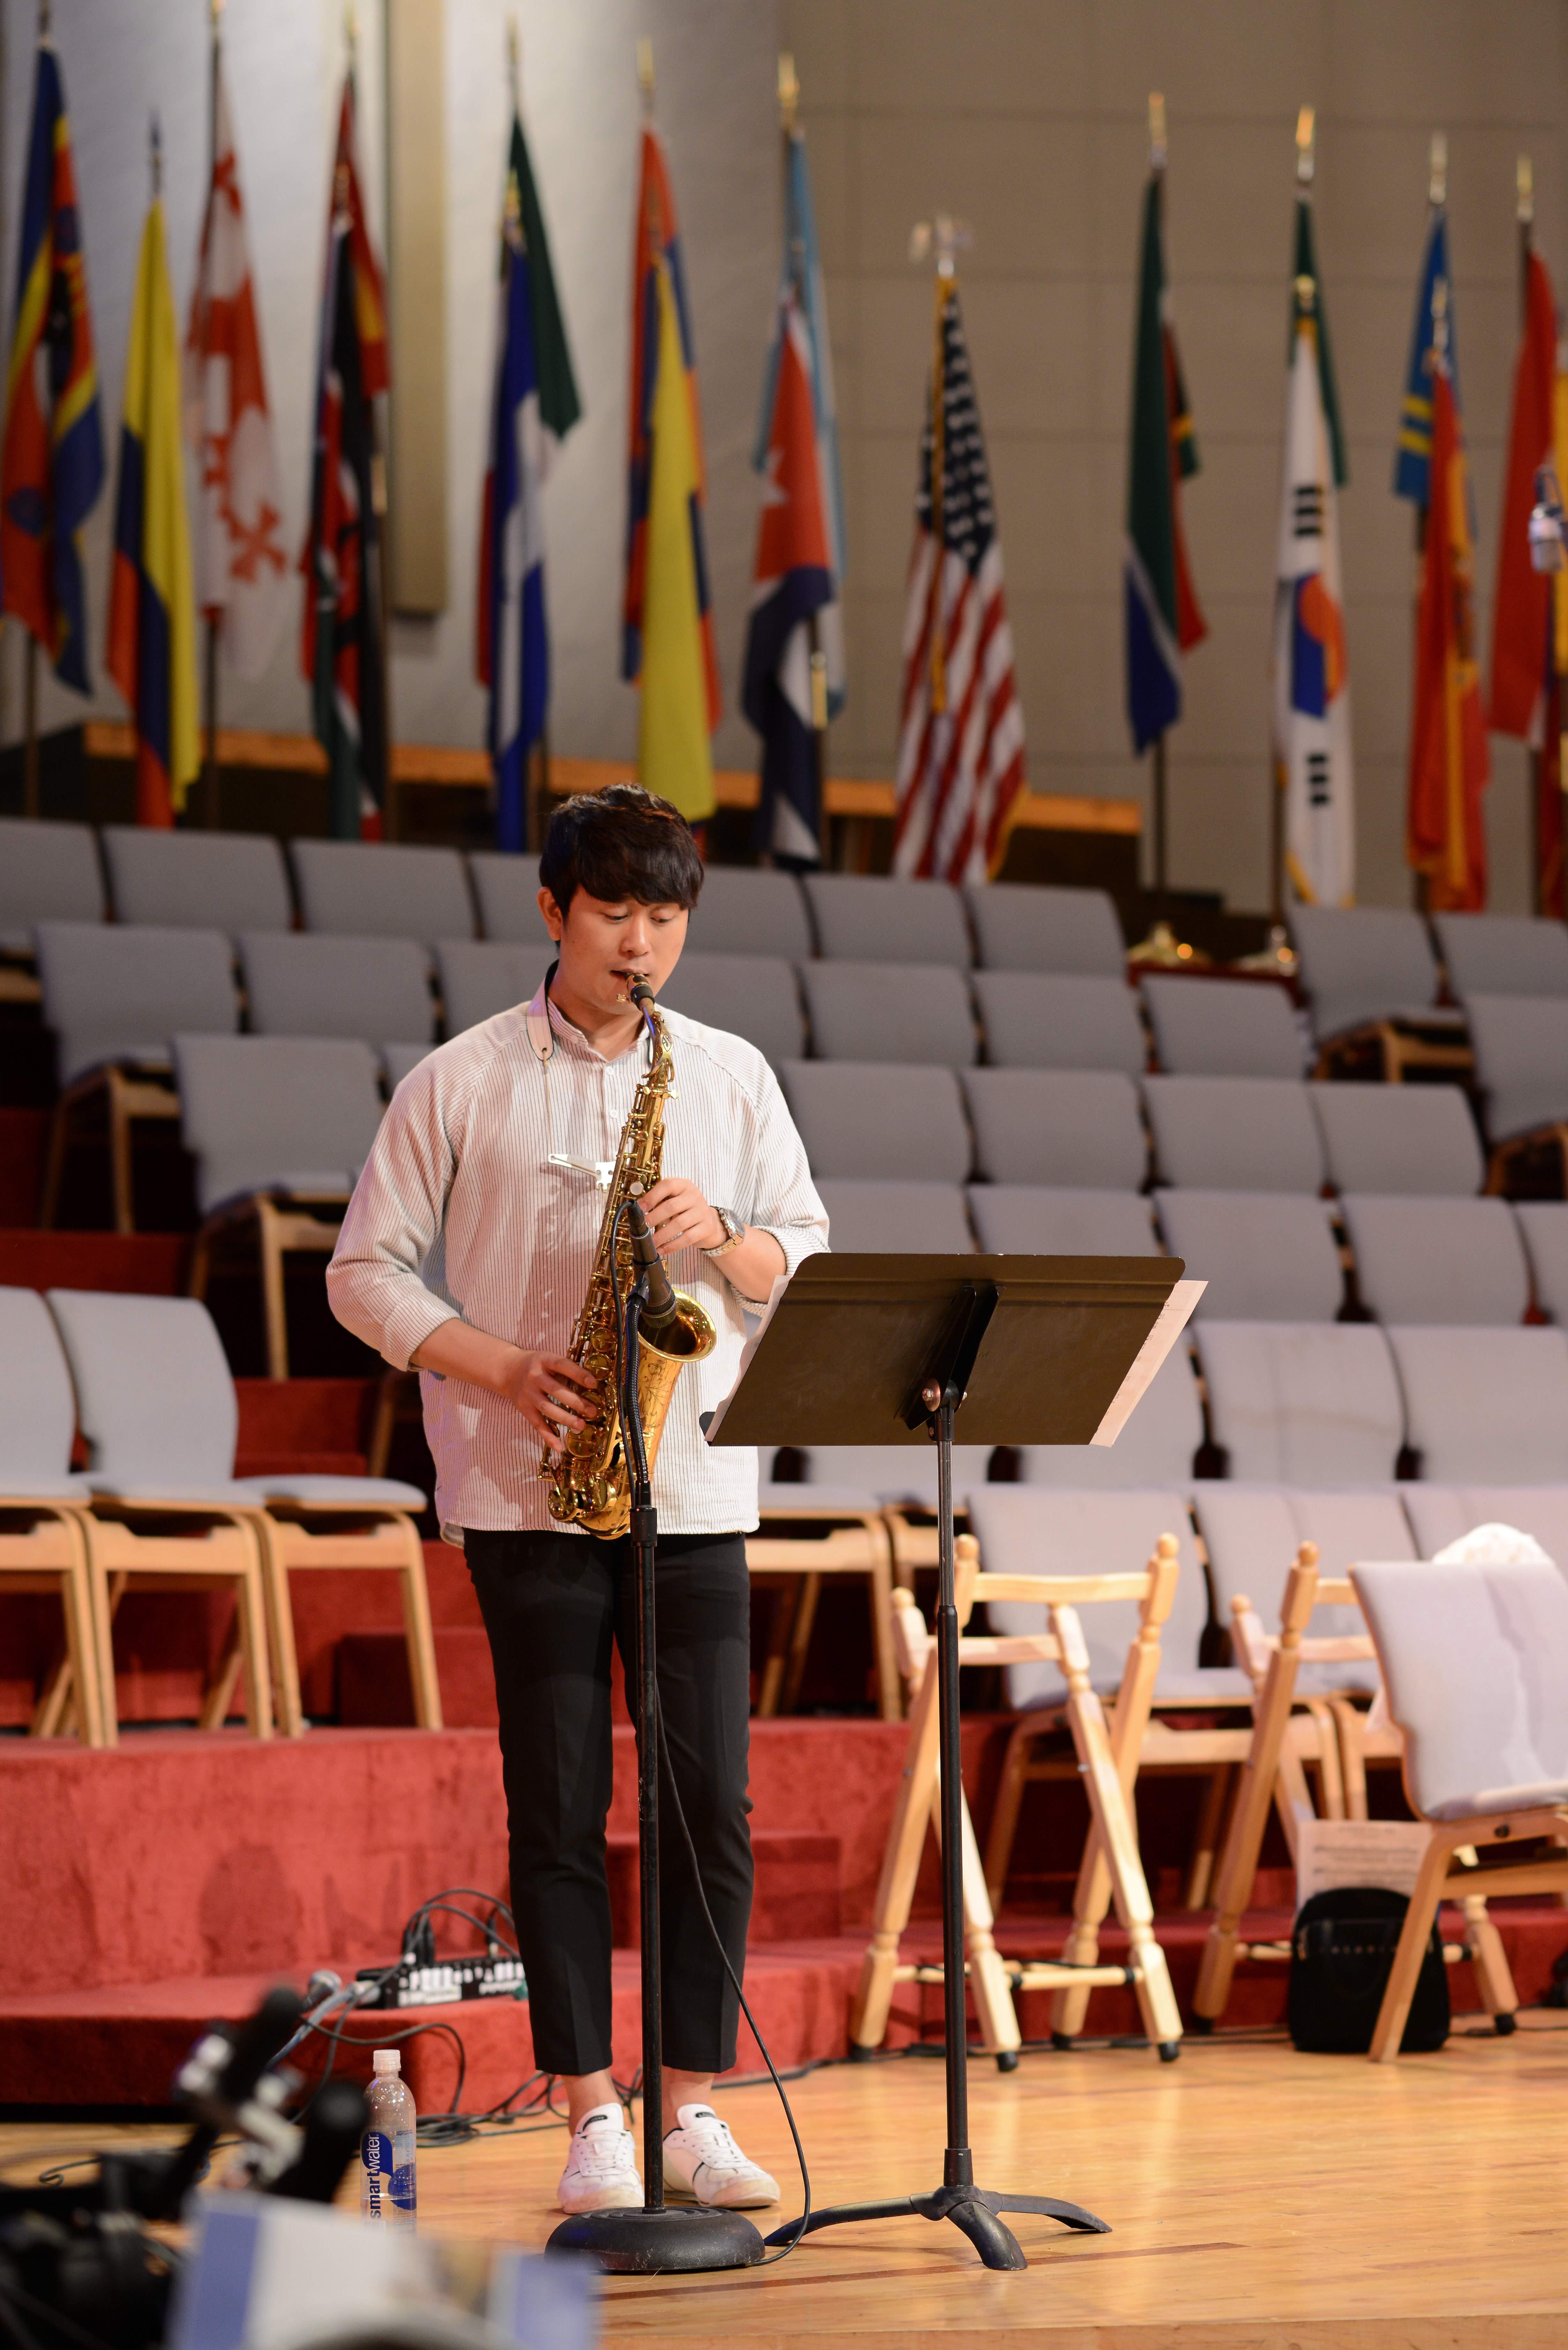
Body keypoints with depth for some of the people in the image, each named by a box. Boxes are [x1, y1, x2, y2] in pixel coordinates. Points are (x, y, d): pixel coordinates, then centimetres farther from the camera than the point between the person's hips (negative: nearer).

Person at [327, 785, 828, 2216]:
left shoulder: (732, 1077, 10)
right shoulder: (459, 1086, 2)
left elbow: (807, 1259, 10)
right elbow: (368, 1272, 2)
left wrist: (719, 1236, -11)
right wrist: (502, 1369, -12)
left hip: (694, 1490, 2)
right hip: (527, 1492, -2)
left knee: (713, 1803, -1)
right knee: (559, 1812, -1)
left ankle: (694, 2113, 6)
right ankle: (593, 2119, 4)